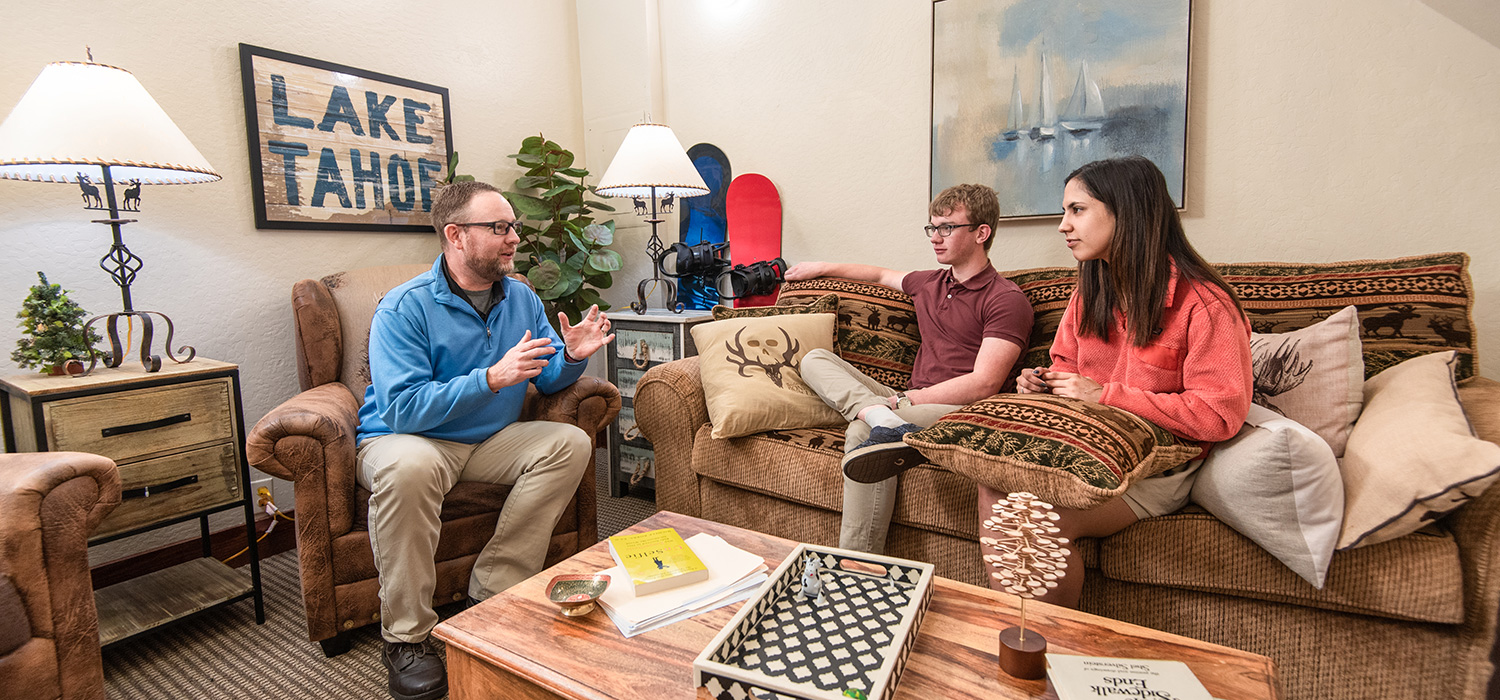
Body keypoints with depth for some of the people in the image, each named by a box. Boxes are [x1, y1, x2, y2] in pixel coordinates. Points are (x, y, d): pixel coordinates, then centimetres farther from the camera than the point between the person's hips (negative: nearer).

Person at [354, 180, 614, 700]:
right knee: (409, 466, -38)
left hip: (490, 442, 5)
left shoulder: (521, 298, 1)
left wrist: (572, 357, -18)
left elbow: (549, 380, 5)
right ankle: (406, 638, -19)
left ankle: (492, 596, -12)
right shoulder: (404, 308, -17)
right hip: (406, 438, -5)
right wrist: (493, 378, -34)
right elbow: (403, 409, -26)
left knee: (570, 443, -17)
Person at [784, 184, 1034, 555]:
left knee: (861, 432, -35)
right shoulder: (929, 283, 20)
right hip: (911, 404, 8)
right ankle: (883, 420, -28)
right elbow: (883, 274, 41)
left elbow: (984, 384, -14)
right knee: (815, 359, 0)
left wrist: (905, 398, -18)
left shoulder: (1006, 299, -4)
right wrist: (822, 268, 44)